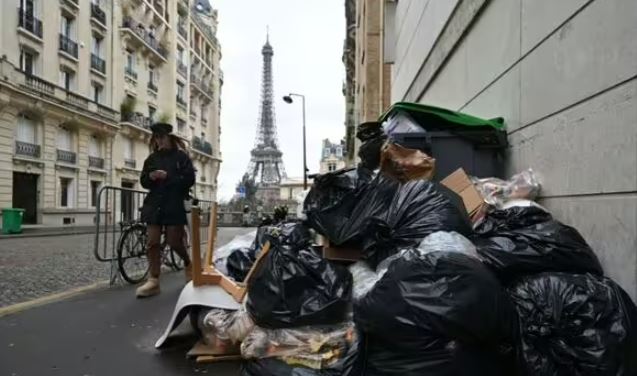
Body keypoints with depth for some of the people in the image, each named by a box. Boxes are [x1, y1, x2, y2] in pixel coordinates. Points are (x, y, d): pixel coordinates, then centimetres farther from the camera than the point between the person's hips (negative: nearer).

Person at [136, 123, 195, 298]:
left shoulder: (181, 156, 0)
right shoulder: (151, 158, 14)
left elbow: (189, 179, -8)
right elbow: (143, 182, 14)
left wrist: (168, 177, -17)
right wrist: (150, 176, -9)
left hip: (175, 204, -4)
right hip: (155, 204, 4)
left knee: (174, 242, 0)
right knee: (153, 243, -1)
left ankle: (188, 264, 30)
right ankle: (153, 281, 4)